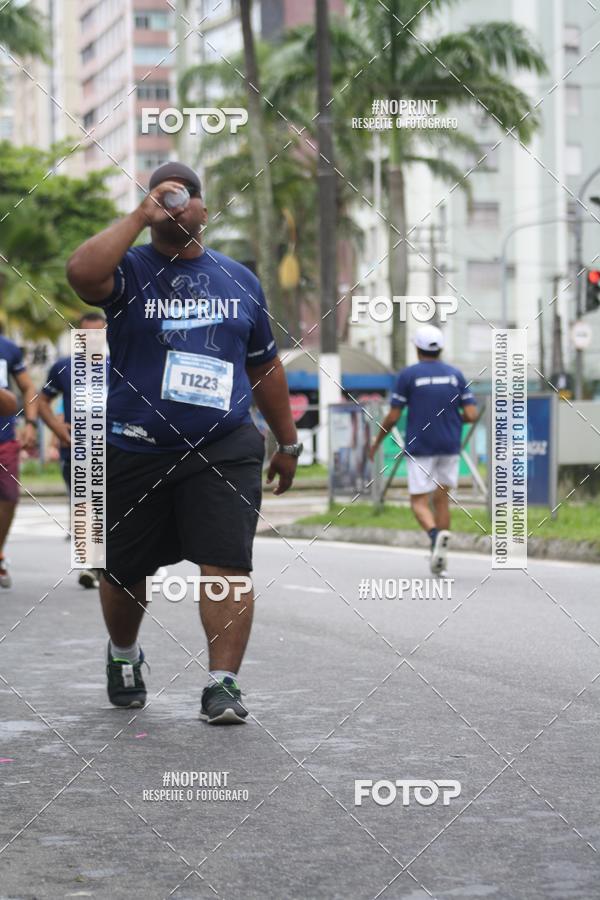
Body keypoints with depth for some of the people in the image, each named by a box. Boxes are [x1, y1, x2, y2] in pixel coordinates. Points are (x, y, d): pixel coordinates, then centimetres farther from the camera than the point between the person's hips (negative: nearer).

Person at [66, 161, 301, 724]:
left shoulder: (239, 279, 12)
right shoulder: (130, 270, 0)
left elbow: (264, 366, 19)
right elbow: (81, 274, -25)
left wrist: (288, 443, 20)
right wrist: (139, 217, -18)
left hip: (223, 449, 1)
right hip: (134, 451, -1)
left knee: (226, 564, -13)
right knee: (124, 569, 12)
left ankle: (223, 682, -10)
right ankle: (123, 656, 39)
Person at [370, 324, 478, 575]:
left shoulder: (408, 375, -5)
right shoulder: (455, 375, 4)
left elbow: (393, 417, -5)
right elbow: (472, 415, -2)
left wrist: (377, 441, 10)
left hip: (419, 447, -3)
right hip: (449, 447, 3)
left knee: (419, 502, 2)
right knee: (441, 500, 13)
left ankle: (435, 533, -29)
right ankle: (439, 557, 7)